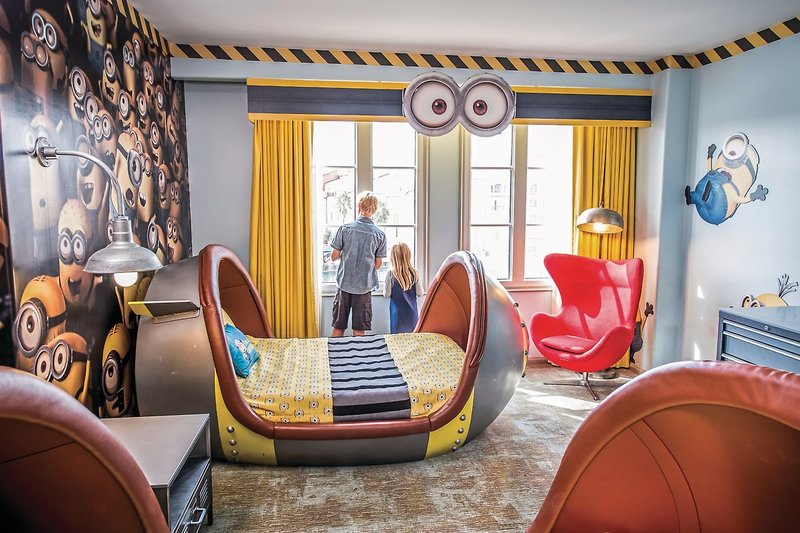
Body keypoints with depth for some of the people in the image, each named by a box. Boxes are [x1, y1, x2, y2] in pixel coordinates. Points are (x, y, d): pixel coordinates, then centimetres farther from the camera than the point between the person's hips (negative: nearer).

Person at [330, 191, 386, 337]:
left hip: (344, 283, 1)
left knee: (338, 327, 11)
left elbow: (334, 256, -2)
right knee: (359, 329, 7)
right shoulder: (380, 234, -4)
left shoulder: (345, 228, -5)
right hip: (364, 285, 0)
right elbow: (378, 264, 2)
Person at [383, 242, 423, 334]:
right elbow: (420, 293, 0)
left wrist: (385, 283, 10)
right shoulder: (414, 273, -5)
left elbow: (387, 294, -6)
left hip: (398, 312, -2)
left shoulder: (390, 274, -11)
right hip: (412, 312, 2)